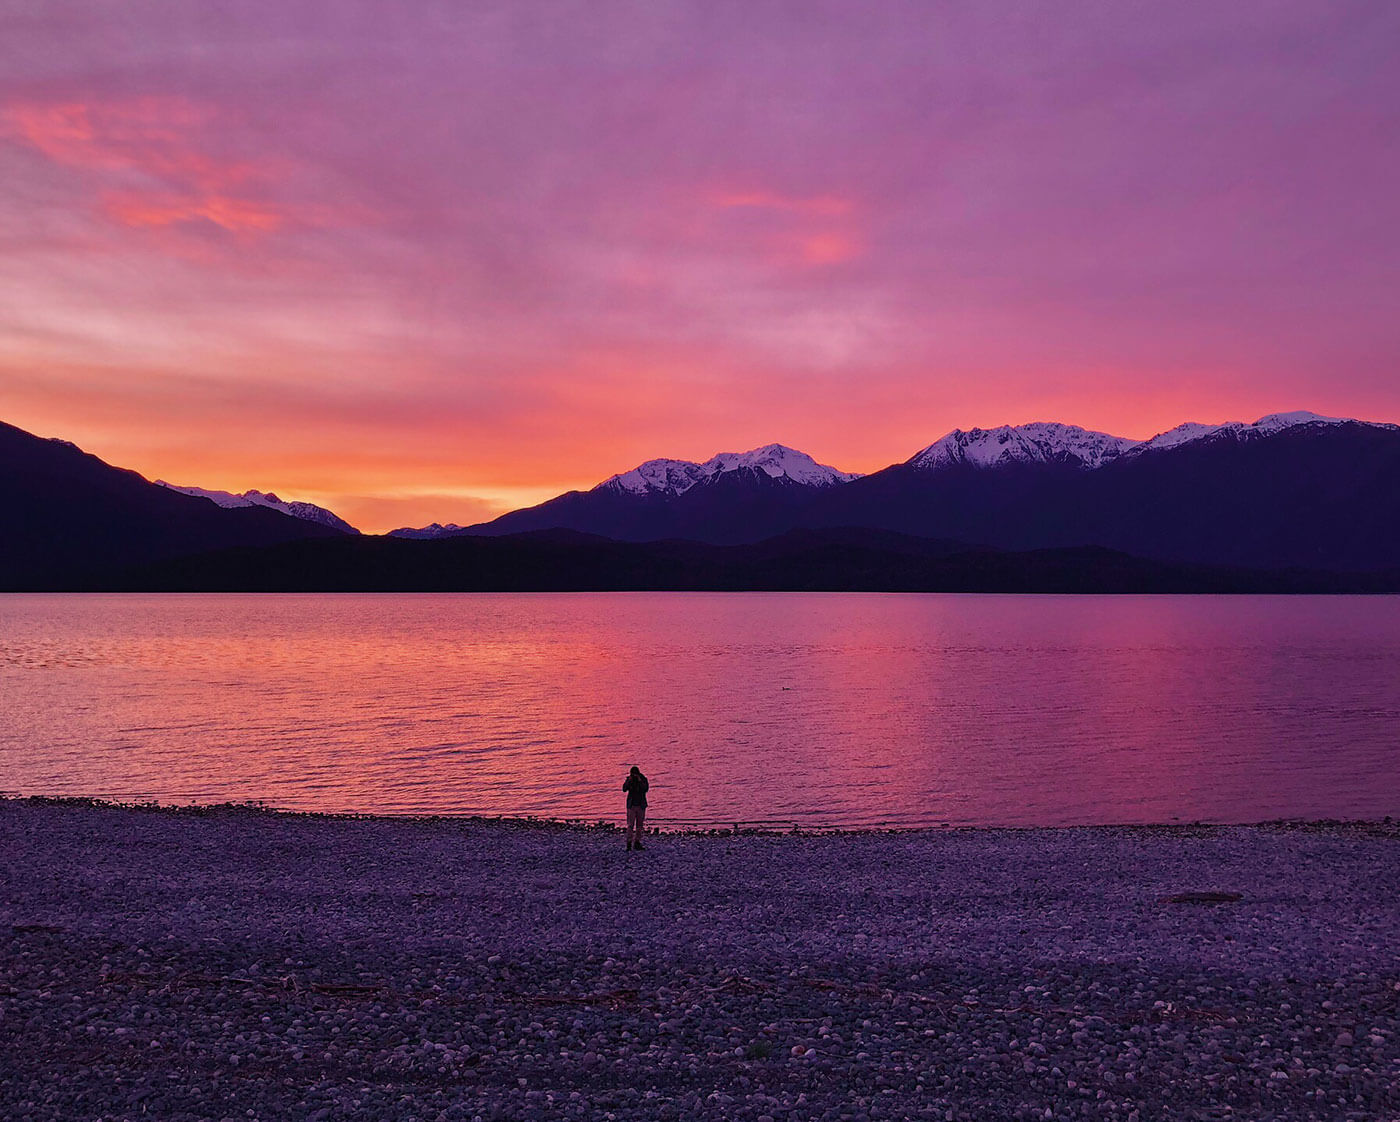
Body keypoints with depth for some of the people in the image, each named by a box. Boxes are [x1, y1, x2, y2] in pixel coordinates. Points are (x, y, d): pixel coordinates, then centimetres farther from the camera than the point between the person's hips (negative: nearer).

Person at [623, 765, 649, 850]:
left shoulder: (643, 779, -1)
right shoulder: (629, 779, -1)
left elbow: (646, 789, -17)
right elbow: (624, 789, -13)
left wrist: (640, 781, -26)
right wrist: (629, 780, -24)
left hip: (641, 805, 1)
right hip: (631, 805, -1)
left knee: (639, 825, 6)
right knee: (630, 825, -10)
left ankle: (637, 843, 13)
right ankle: (629, 843, -12)